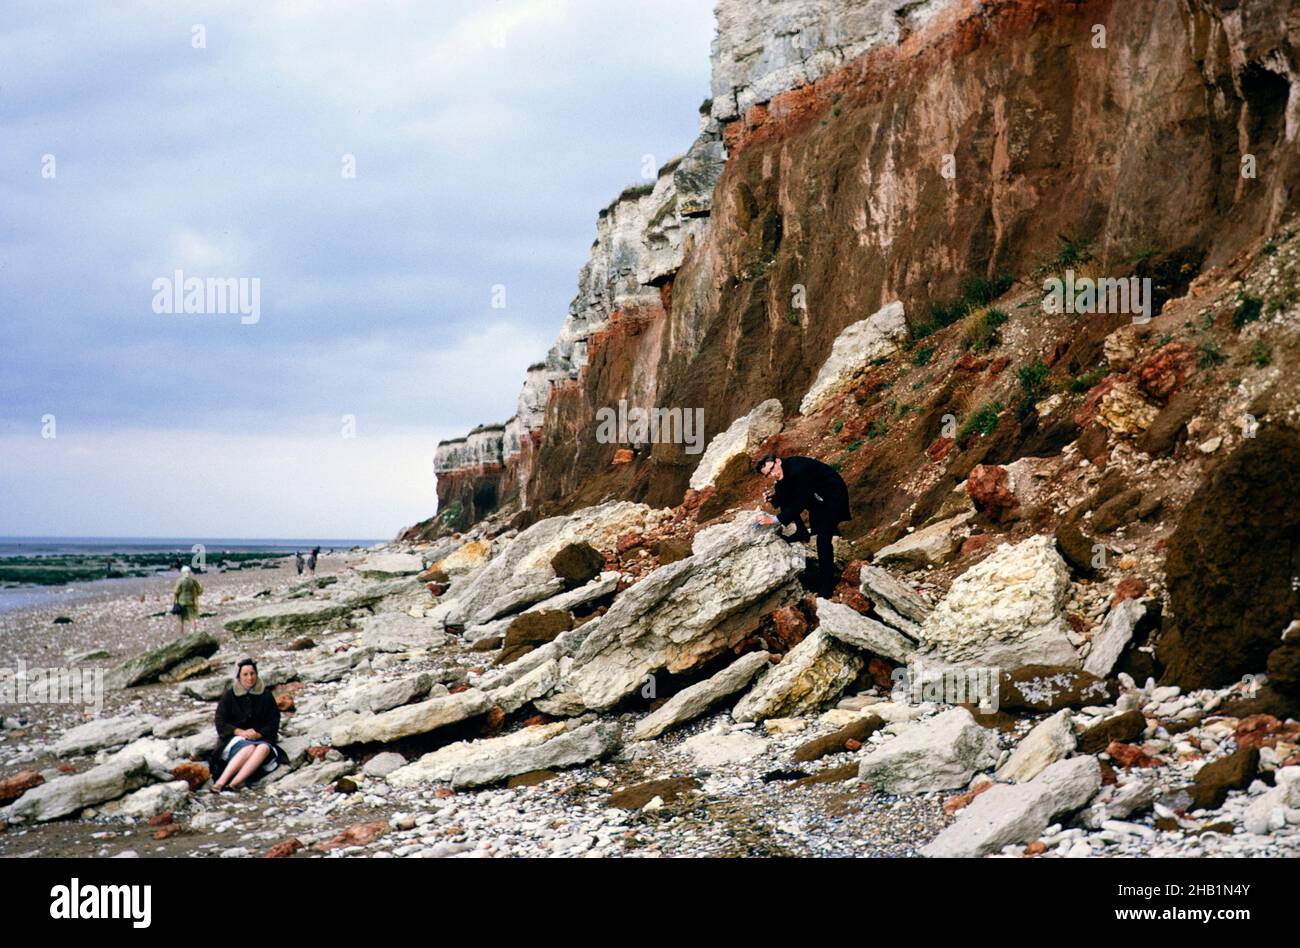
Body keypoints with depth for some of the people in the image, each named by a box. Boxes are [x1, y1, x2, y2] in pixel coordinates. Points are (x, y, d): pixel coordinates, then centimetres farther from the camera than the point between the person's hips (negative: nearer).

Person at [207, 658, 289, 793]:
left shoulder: (266, 696, 5)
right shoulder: (229, 695, 2)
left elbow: (273, 722, 4)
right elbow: (220, 723, -2)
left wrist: (258, 734, -15)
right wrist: (242, 732, -16)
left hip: (261, 738, 2)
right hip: (235, 737, -2)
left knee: (264, 748, -35)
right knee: (249, 748, -36)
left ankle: (235, 782, -53)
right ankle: (221, 782, -52)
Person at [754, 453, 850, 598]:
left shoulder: (799, 469, -33)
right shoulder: (783, 471, -7)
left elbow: (800, 503, -31)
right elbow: (782, 497, 7)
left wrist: (776, 519, -31)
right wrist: (774, 496, -13)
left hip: (833, 496, -8)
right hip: (814, 495, 8)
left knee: (823, 540, -18)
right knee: (783, 497, -5)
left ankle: (826, 587, -10)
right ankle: (801, 532, 7)